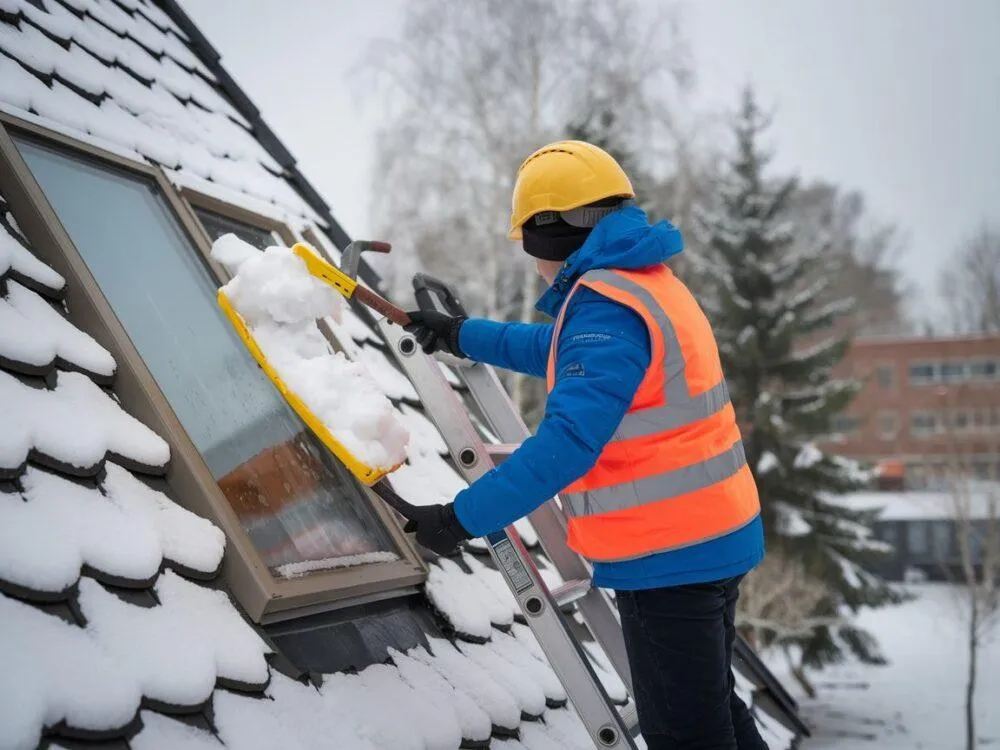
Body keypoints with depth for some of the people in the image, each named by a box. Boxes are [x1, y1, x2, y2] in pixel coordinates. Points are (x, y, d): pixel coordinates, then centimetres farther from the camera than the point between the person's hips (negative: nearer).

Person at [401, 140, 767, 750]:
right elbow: (563, 352, 30)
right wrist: (464, 336, 35)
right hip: (714, 536, 10)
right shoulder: (649, 284, 13)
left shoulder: (606, 306, -19)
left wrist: (464, 517, -27)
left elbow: (569, 440, -29)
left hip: (668, 555, -10)